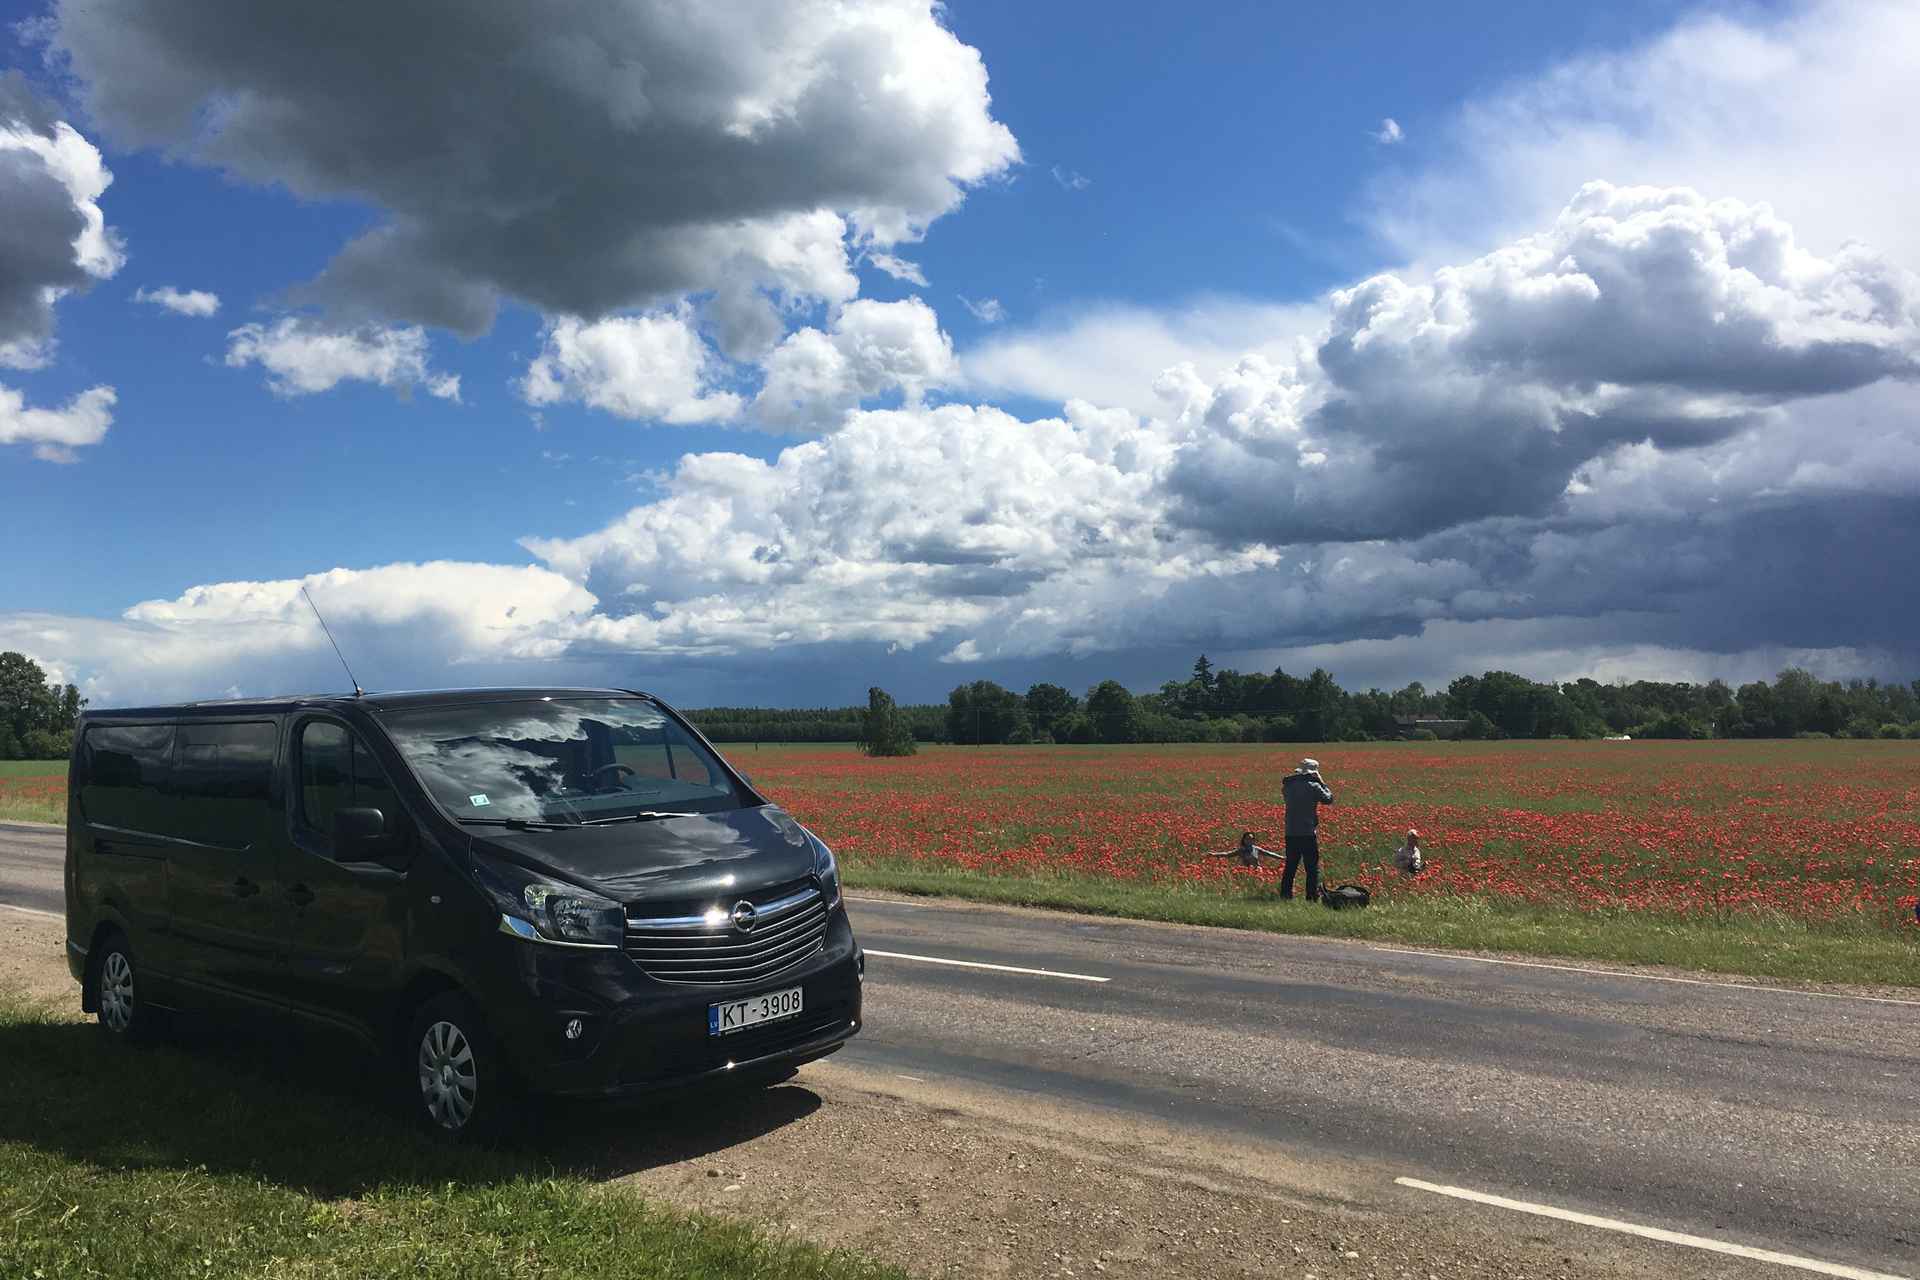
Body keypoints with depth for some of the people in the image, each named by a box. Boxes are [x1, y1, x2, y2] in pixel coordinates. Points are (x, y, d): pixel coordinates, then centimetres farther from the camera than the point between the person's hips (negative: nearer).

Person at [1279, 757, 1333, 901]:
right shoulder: (1314, 786, -11)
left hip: (1291, 833, 5)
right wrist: (1322, 783, 8)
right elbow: (1329, 799, -1)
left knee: (1290, 866, 14)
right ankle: (1313, 896, 1)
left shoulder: (1288, 785, 4)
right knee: (1312, 867, 2)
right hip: (1308, 833, -5)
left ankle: (1285, 893, 15)